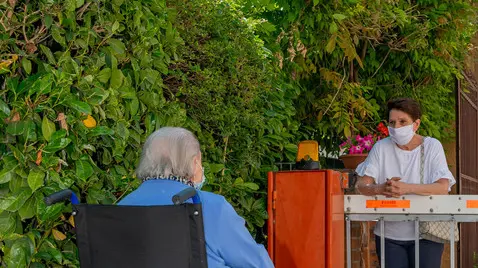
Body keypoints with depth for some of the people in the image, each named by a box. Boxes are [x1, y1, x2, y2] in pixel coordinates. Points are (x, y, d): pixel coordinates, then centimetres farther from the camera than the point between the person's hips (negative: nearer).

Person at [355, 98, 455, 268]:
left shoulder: (432, 146, -3)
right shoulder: (381, 147, 1)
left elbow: (443, 187, -15)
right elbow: (361, 185, -5)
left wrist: (407, 188, -29)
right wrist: (380, 188, -29)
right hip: (389, 235, 2)